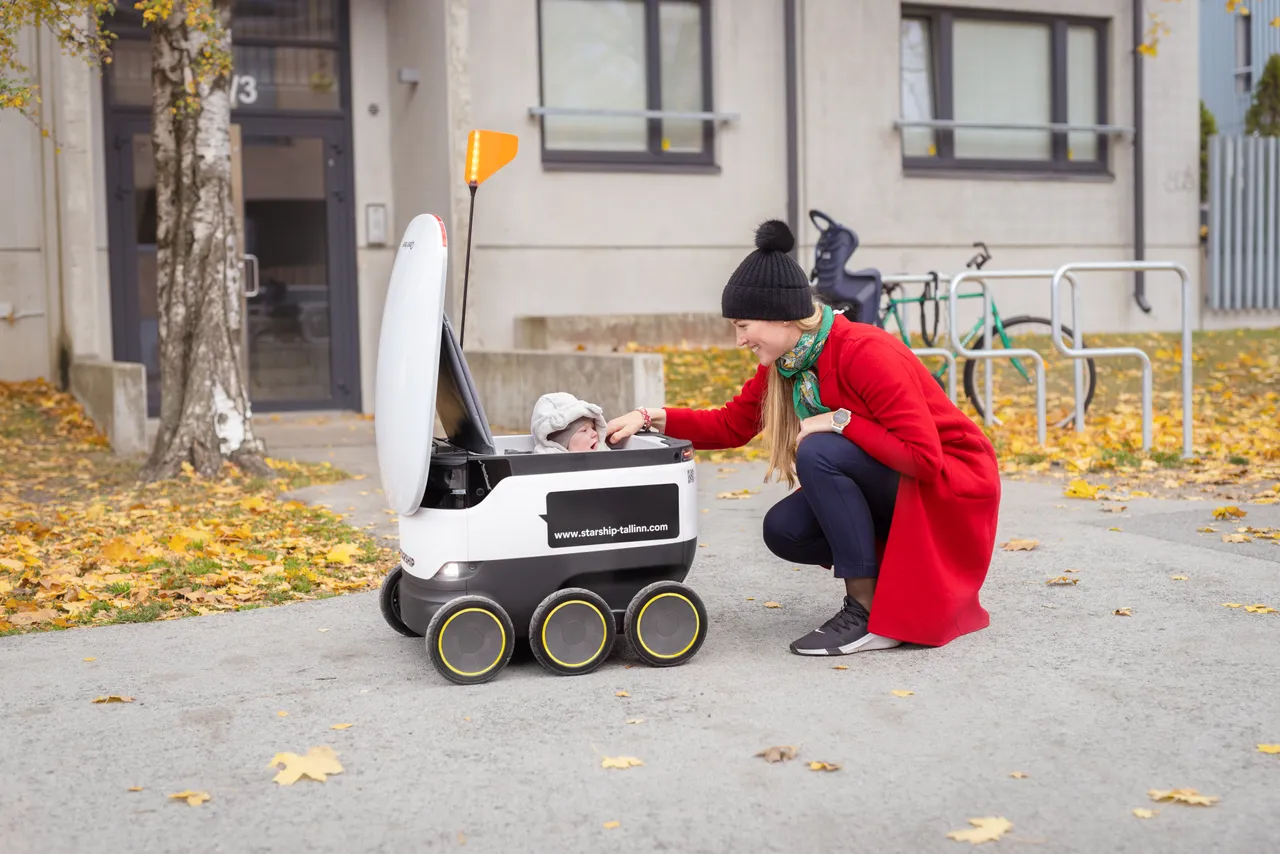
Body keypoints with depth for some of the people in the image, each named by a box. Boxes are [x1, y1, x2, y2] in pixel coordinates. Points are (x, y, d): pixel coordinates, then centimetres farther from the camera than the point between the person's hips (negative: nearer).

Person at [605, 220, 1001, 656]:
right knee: (784, 530, -12)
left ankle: (870, 614, -20)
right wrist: (651, 418, -7)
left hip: (951, 481, -8)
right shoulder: (783, 363, -3)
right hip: (885, 488, 8)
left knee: (818, 453, -29)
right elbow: (730, 425, 4)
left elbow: (924, 456, -31)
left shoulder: (864, 353, -27)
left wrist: (840, 421, -28)